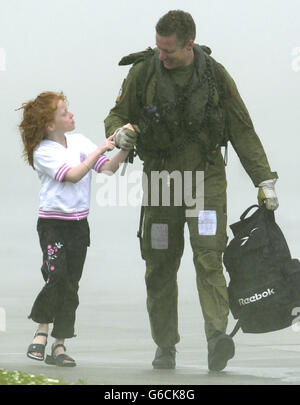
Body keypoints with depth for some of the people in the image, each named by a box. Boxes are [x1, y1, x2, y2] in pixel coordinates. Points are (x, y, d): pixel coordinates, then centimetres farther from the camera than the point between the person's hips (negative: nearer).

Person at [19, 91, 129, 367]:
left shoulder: (79, 142, 7)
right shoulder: (43, 152, -9)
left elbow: (107, 168, 4)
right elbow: (73, 175, -19)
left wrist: (124, 149, -10)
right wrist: (99, 150, -17)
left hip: (78, 223, 5)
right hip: (52, 223, -5)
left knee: (71, 285, 4)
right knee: (57, 277, -19)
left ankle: (59, 345, 8)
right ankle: (42, 331, 1)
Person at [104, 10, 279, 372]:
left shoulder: (216, 76, -2)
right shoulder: (143, 71, -3)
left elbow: (243, 132, 3)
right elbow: (116, 115, 7)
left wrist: (264, 180, -1)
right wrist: (119, 133, -18)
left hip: (206, 179, -1)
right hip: (161, 180, 1)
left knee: (208, 256, -17)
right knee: (160, 267, 3)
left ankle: (217, 337, -28)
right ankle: (165, 347, 14)